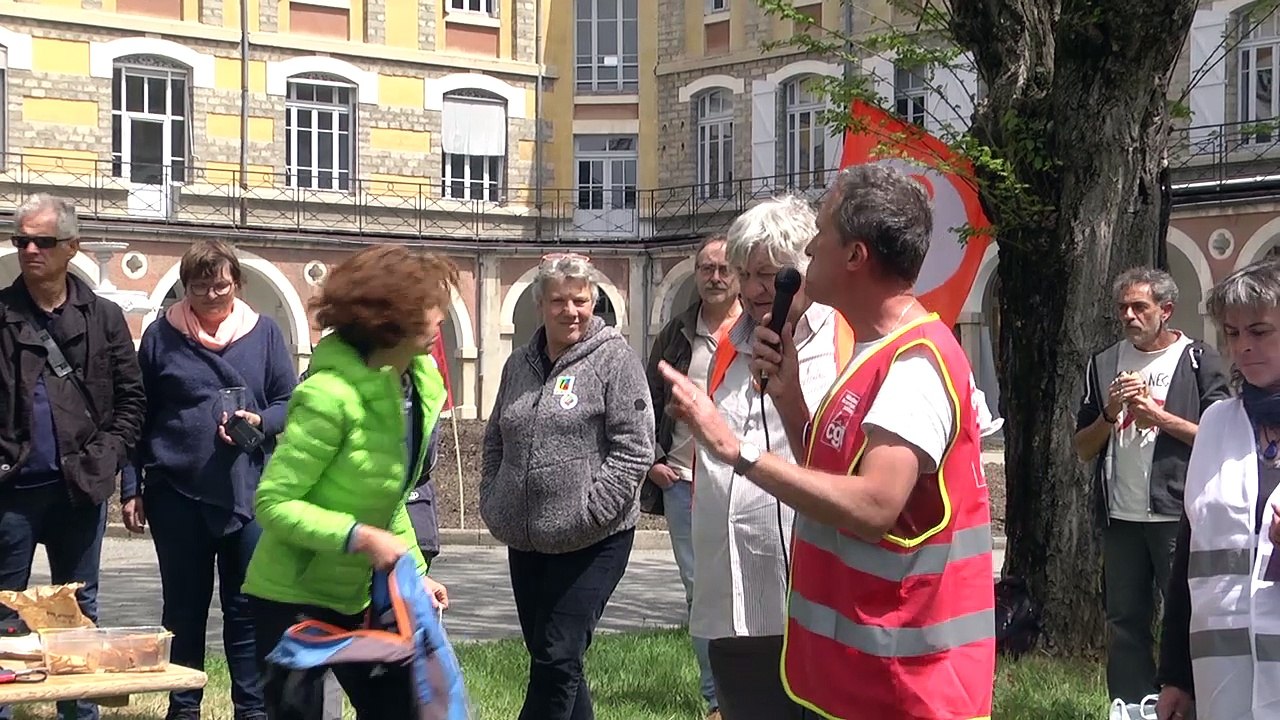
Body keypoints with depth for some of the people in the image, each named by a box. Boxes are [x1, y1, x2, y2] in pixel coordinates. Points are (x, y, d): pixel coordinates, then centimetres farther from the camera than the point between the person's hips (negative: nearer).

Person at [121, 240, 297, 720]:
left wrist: (259, 422, -15)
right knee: (184, 607, 8)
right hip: (176, 491, 0)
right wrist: (131, 488, 4)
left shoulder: (264, 333, 4)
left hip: (246, 492, 0)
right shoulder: (161, 335, 4)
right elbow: (138, 416, 7)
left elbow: (290, 403, 6)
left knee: (246, 607, 3)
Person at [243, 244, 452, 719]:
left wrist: (415, 570, 6)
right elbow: (273, 504, -23)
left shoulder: (422, 383, -1)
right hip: (293, 599, -7)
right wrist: (361, 537, -29)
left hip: (360, 596, 8)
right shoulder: (331, 394, -25)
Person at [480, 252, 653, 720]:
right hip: (525, 541, 7)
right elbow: (495, 441, 22)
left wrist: (588, 513, -16)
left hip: (591, 542, -7)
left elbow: (634, 449, -12)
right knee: (545, 656, 13)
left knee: (557, 658, -10)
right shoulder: (519, 364, 13)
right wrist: (492, 503, 10)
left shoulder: (614, 358, -6)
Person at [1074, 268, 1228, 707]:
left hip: (1178, 516, -5)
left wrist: (1156, 414, -12)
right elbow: (1084, 449, 13)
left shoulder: (1198, 360, 0)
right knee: (1125, 623, 10)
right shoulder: (1104, 365, 13)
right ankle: (1129, 707, 17)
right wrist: (1109, 414, -5)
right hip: (1120, 517, 5)